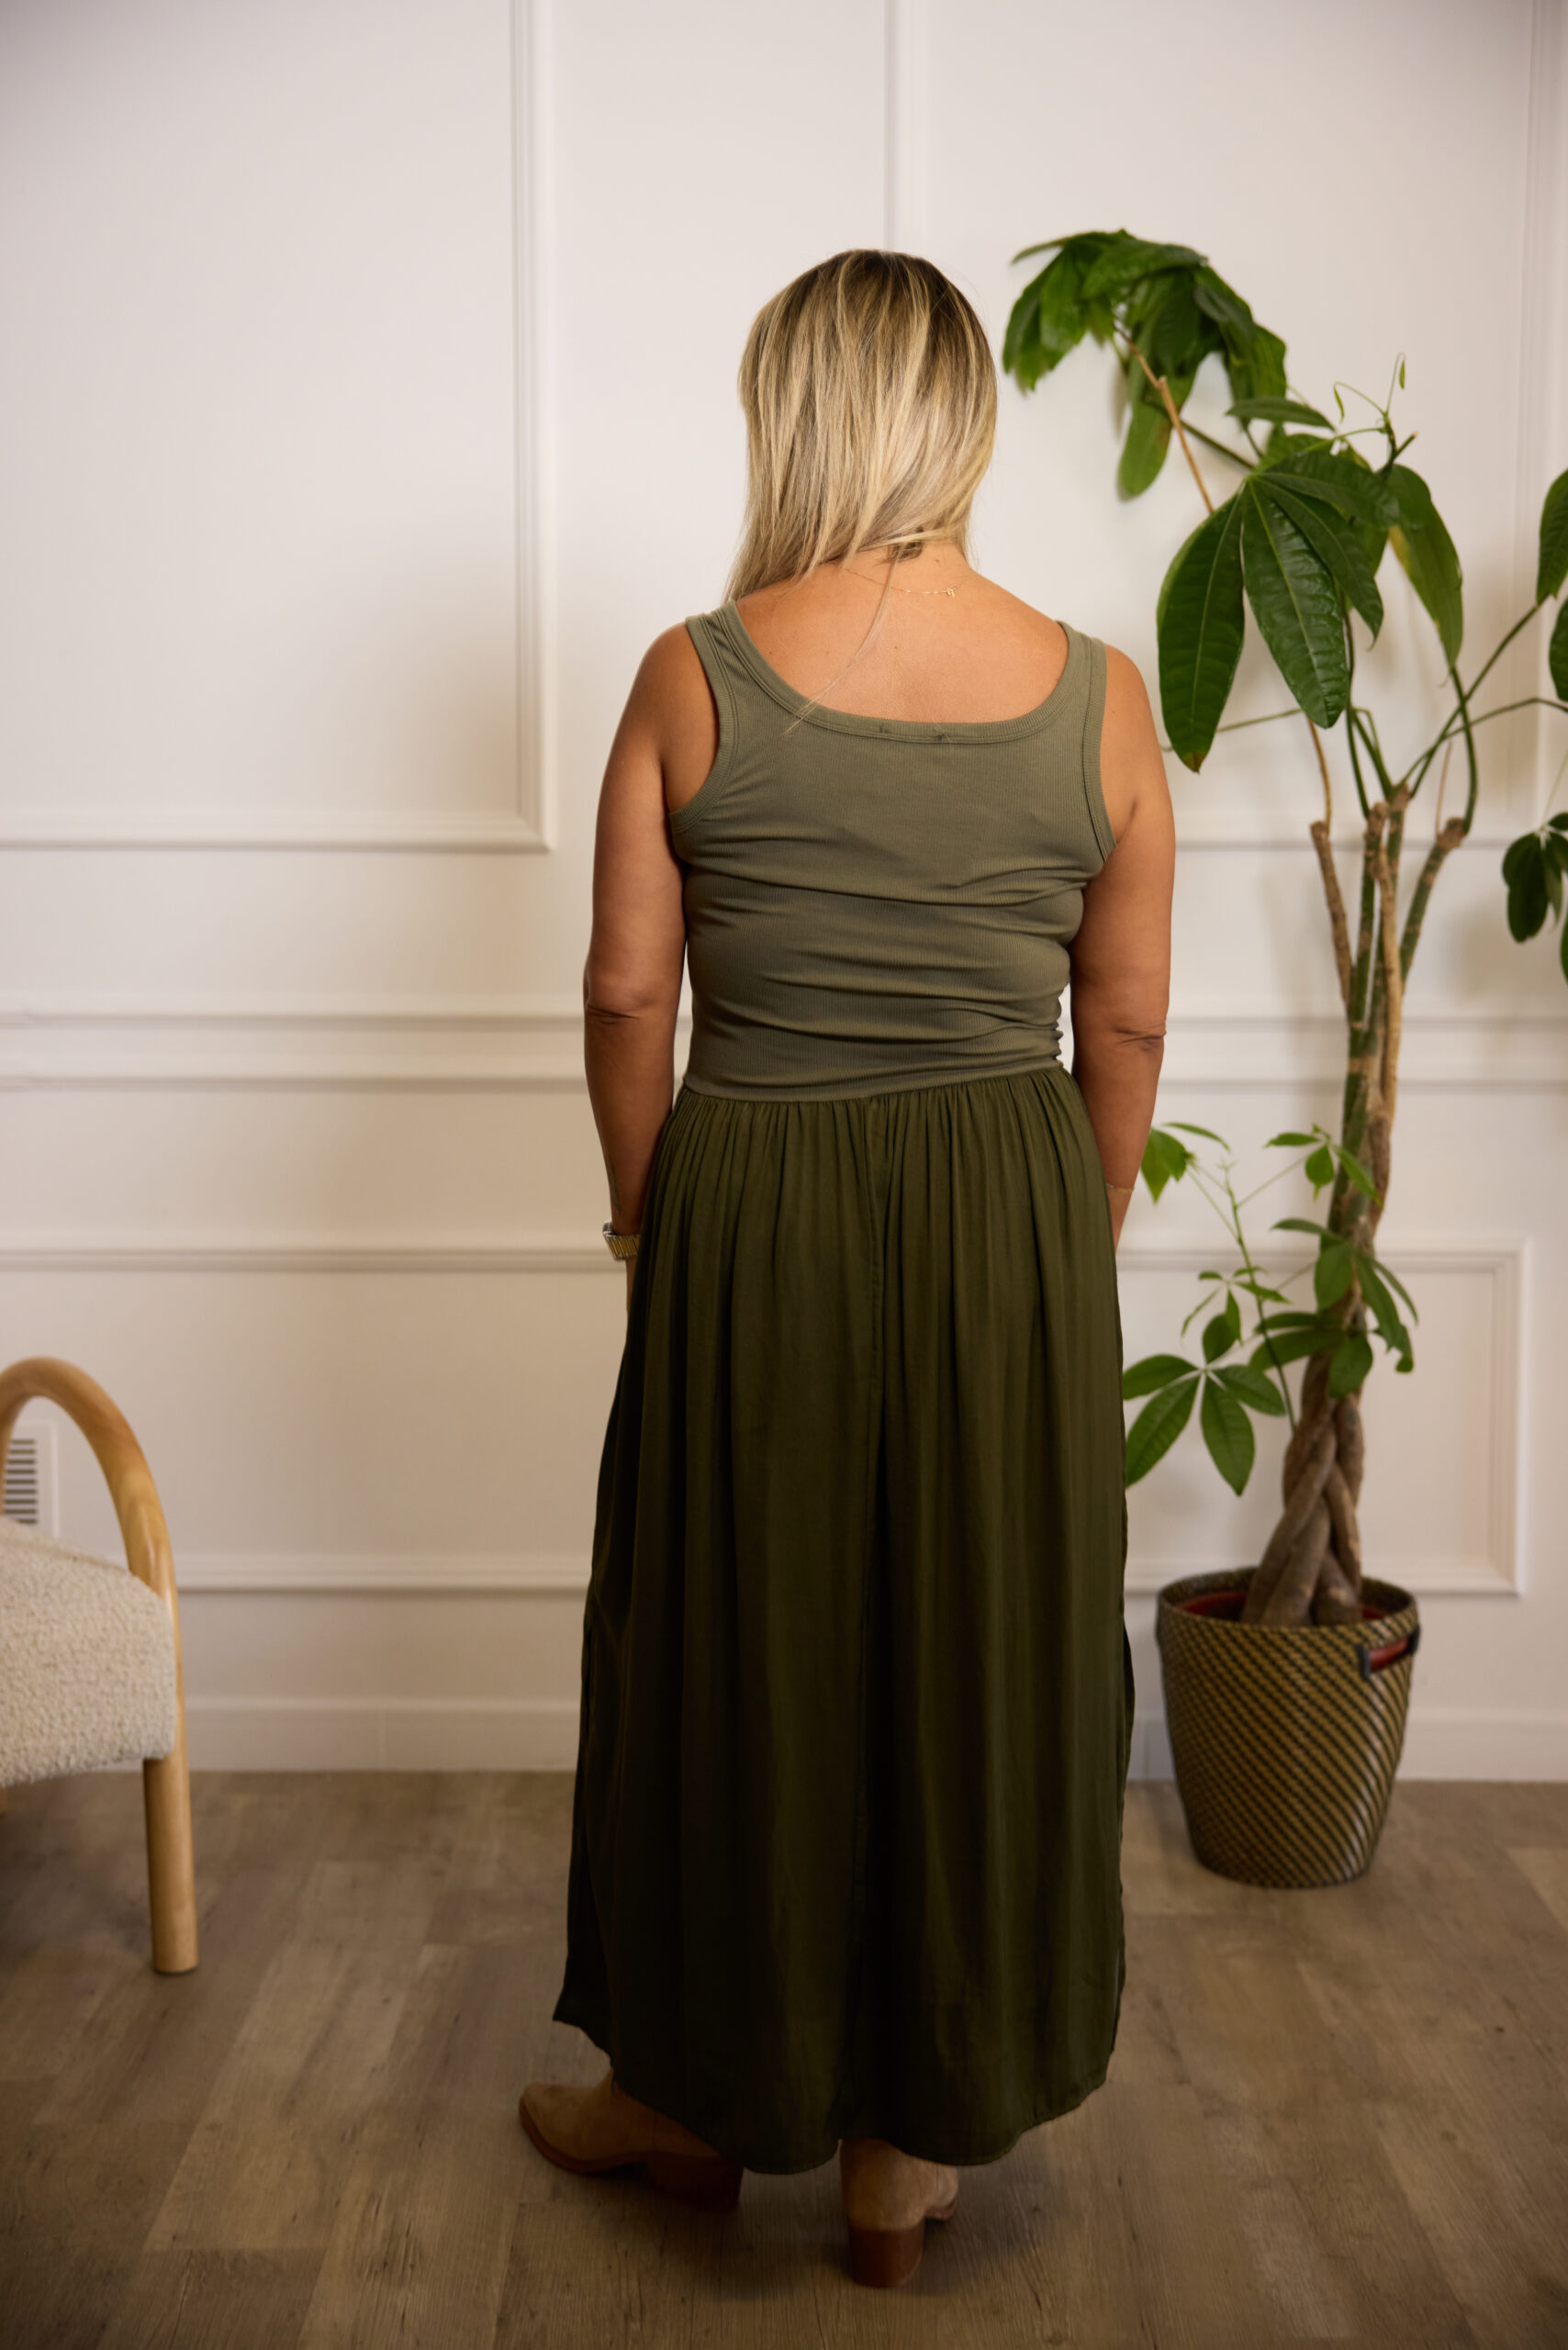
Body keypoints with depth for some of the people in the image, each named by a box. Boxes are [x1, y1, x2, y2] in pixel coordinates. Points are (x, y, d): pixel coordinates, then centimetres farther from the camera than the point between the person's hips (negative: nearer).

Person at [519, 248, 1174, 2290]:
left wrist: (651, 1205, 12)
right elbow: (1127, 1022, 1)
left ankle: (698, 2097, 34)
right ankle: (913, 2141, 29)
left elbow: (627, 993, -5)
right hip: (1009, 1221, 1)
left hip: (753, 1218, -1)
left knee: (733, 1645, 16)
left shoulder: (697, 679, -8)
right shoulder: (1100, 698, -4)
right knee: (980, 1660, 14)